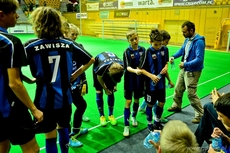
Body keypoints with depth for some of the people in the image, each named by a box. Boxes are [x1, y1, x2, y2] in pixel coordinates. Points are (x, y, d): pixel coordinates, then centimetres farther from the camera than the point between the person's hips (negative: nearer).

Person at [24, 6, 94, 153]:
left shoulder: (31, 46, -10)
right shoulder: (69, 43, -1)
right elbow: (91, 60, 6)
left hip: (45, 100, -3)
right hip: (64, 98, 3)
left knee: (51, 137, 12)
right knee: (63, 128, 26)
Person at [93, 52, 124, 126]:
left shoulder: (121, 66, -35)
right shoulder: (101, 68, -44)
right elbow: (99, 78, -20)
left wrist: (115, 85, -5)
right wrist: (105, 89, -9)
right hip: (98, 65, -2)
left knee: (111, 92, 1)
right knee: (99, 92, -5)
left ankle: (111, 115, 15)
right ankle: (102, 116, 9)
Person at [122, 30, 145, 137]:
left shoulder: (143, 50, -2)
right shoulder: (127, 52, -12)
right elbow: (127, 67, -23)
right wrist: (135, 70, -41)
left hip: (140, 80, 3)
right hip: (129, 81, -3)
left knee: (136, 100, 18)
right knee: (128, 102, 0)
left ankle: (134, 117, 44)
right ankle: (126, 126, 7)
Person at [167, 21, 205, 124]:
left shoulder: (199, 42, -22)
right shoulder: (188, 39, 5)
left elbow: (199, 59, -28)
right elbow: (182, 50, 17)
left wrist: (185, 64, -33)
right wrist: (174, 56, 1)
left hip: (192, 71, -9)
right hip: (184, 69, 9)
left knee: (191, 94, -6)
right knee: (178, 89, 20)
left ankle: (200, 115, 10)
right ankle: (176, 106, 42)